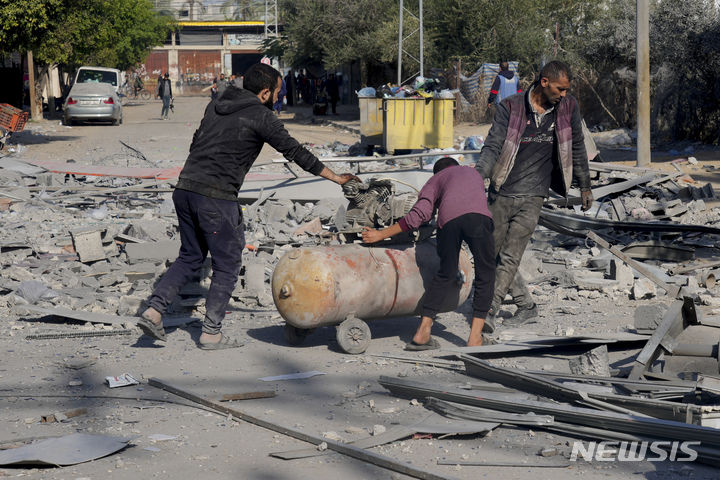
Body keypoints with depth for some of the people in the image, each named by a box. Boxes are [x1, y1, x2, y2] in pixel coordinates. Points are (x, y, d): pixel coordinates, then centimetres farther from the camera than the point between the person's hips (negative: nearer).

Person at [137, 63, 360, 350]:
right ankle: (211, 334, 8)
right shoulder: (261, 117, -3)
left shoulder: (216, 107, 17)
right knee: (227, 265, 6)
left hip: (184, 189, 7)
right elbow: (295, 152, 0)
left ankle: (153, 311, 6)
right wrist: (335, 178, 9)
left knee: (190, 258, 19)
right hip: (216, 197, -7)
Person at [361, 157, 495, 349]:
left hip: (449, 220, 0)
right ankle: (475, 337, 3)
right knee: (485, 275, 13)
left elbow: (419, 214, 17)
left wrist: (381, 234, 21)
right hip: (478, 217, 0)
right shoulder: (473, 172, 41)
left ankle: (422, 332, 14)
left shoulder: (436, 179, 32)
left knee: (445, 275, 17)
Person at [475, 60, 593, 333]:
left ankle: (488, 312, -10)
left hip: (532, 197, -1)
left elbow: (577, 149, 15)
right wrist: (479, 175, -26)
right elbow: (493, 145, -10)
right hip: (501, 193, 1)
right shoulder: (510, 108, -3)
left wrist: (585, 185, 22)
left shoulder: (568, 108, 3)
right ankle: (526, 306, 23)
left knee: (509, 258, -12)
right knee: (493, 254, 8)